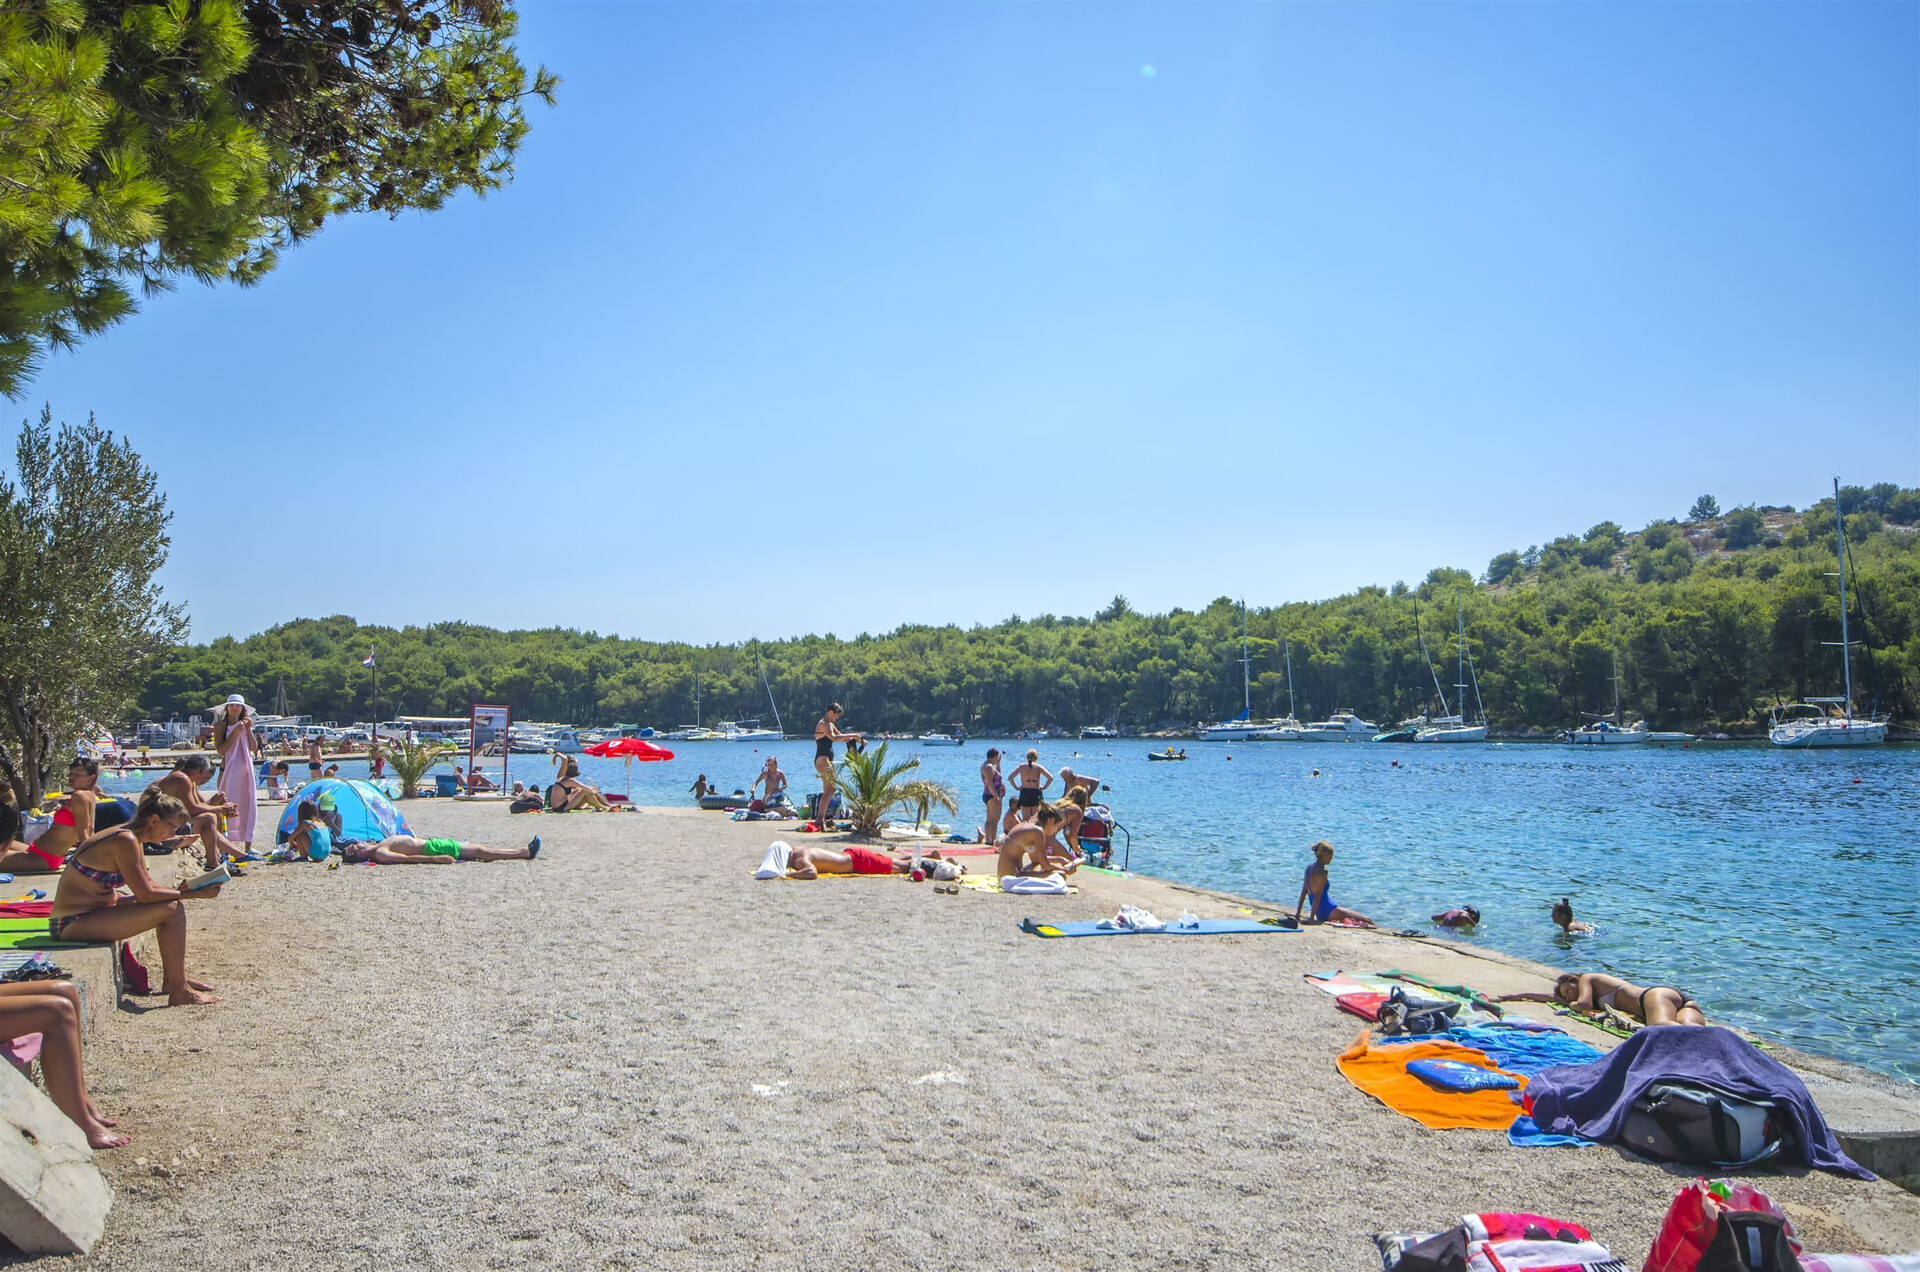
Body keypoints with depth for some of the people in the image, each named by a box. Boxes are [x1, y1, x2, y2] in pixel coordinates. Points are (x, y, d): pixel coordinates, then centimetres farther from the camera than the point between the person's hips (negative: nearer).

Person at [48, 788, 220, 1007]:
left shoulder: (129, 837, 9)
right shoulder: (125, 840, -21)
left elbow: (146, 887, 14)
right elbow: (145, 894, -21)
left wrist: (180, 891, -1)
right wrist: (193, 894, -14)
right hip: (74, 924, -11)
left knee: (173, 903, 17)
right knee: (173, 909, -17)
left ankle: (173, 978, 23)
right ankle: (179, 991, -9)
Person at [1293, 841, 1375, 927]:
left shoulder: (1309, 868, 9)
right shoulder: (1322, 871, -16)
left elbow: (1303, 893, 12)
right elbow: (1317, 895, -19)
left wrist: (1297, 914, 14)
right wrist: (1312, 917, -21)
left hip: (1320, 913, 10)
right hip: (1328, 911, -10)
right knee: (1367, 920, -8)